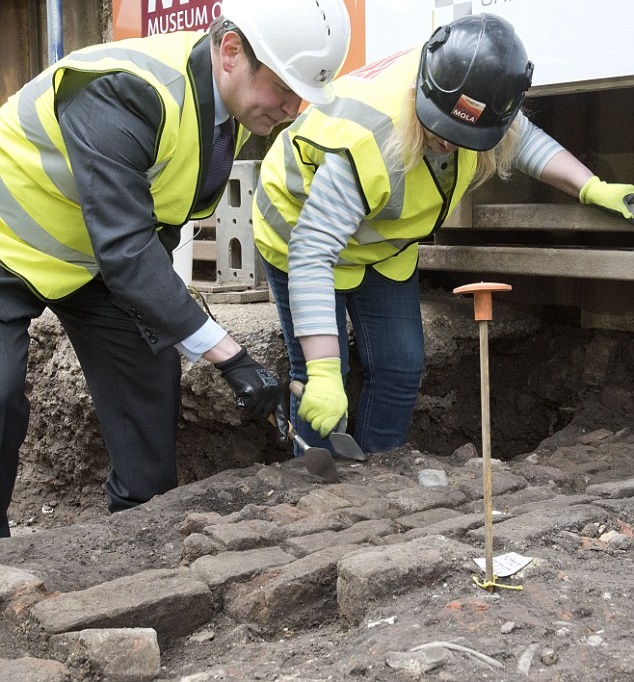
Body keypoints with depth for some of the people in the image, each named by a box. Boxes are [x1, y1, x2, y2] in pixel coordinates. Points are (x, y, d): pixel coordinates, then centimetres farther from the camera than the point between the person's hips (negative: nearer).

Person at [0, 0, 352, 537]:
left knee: (148, 381, 3)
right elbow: (124, 250, -41)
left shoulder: (242, 104, -10)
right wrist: (230, 357, -41)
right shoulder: (125, 93, -37)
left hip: (101, 256, 7)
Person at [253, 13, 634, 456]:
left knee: (401, 368, 4)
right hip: (302, 231, -6)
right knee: (319, 380, -8)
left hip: (385, 245, 7)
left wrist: (592, 188, -14)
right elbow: (312, 256, -44)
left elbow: (523, 139, 1)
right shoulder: (366, 140, -43)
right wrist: (323, 373, -49)